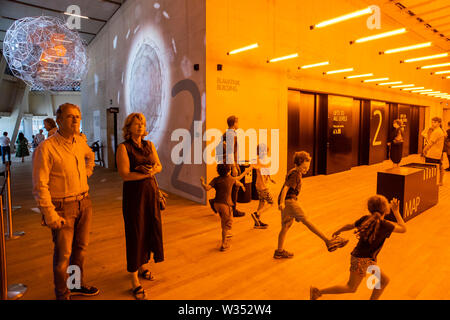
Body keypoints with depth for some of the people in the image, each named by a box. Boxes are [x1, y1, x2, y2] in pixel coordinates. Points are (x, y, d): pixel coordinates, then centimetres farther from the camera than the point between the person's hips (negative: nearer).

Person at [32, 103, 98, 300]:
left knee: (80, 247, 18)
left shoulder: (80, 142, 4)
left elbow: (90, 156, 29)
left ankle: (77, 285, 37)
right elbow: (40, 186, -17)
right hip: (62, 207, -6)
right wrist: (50, 215, -18)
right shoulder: (46, 147, -15)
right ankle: (62, 294, 26)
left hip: (84, 203, 6)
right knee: (63, 253, 5)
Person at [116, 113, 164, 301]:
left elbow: (159, 166, 9)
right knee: (135, 234, -1)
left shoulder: (149, 145, 9)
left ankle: (143, 266, 34)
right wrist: (148, 174, -12)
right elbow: (124, 174, -16)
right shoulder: (123, 147, -8)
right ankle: (135, 282, 9)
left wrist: (150, 170, -13)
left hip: (151, 192, 6)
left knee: (150, 230, 12)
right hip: (134, 193, -5)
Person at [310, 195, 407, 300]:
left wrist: (338, 231, 28)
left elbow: (350, 226, 10)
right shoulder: (384, 225, -22)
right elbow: (403, 229, -7)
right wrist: (396, 211, -2)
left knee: (384, 280, 20)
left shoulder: (366, 219, -2)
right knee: (351, 288, 10)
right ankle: (317, 292, 14)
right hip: (362, 260, -8)